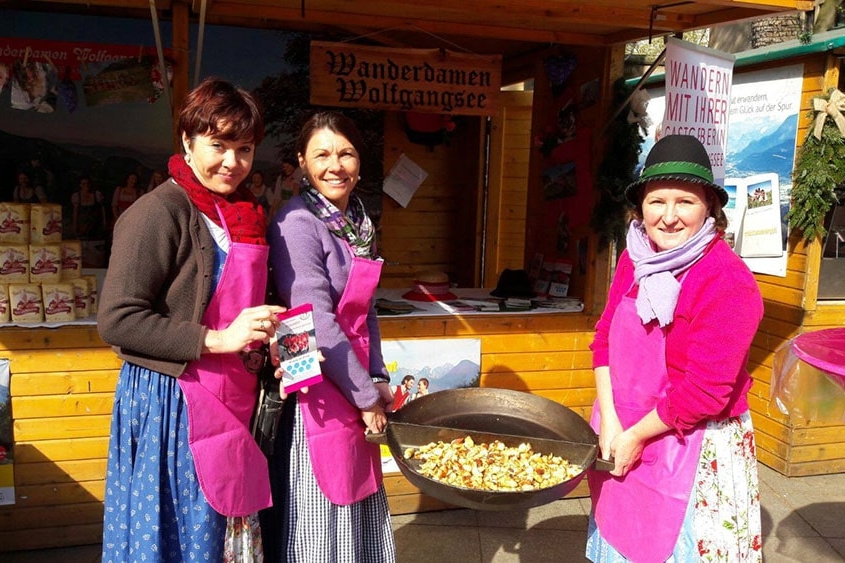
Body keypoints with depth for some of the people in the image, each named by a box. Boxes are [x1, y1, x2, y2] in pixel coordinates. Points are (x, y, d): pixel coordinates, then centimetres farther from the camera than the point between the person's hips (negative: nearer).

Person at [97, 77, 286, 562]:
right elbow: (116, 320, -18)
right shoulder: (160, 212, -13)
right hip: (172, 402, -7)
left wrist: (266, 335, 6)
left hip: (231, 401, 7)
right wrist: (217, 339, -21)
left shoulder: (245, 214, 11)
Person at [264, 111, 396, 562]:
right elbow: (317, 322, -21)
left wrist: (378, 380, 5)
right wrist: (366, 396, -13)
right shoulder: (296, 223, -18)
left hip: (354, 384, 8)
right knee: (320, 519, 8)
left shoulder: (358, 221, 8)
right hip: (315, 389, -8)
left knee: (357, 509, 20)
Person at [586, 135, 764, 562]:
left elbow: (703, 391, -23)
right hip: (622, 432, 6)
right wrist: (609, 422, -8)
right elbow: (605, 337, 0)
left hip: (693, 448, -6)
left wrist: (636, 435, -14)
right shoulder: (635, 258, -1)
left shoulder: (728, 284, -22)